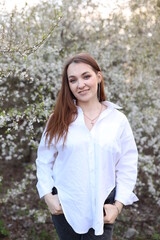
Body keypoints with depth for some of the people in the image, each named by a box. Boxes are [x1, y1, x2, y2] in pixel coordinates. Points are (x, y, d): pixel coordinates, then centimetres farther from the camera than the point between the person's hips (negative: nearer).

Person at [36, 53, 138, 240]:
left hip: (102, 209, 0)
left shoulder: (118, 120, -3)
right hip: (64, 206, 1)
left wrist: (118, 205, -6)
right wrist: (47, 196, -6)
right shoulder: (59, 119, -2)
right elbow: (44, 160, 3)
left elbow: (128, 166, -1)